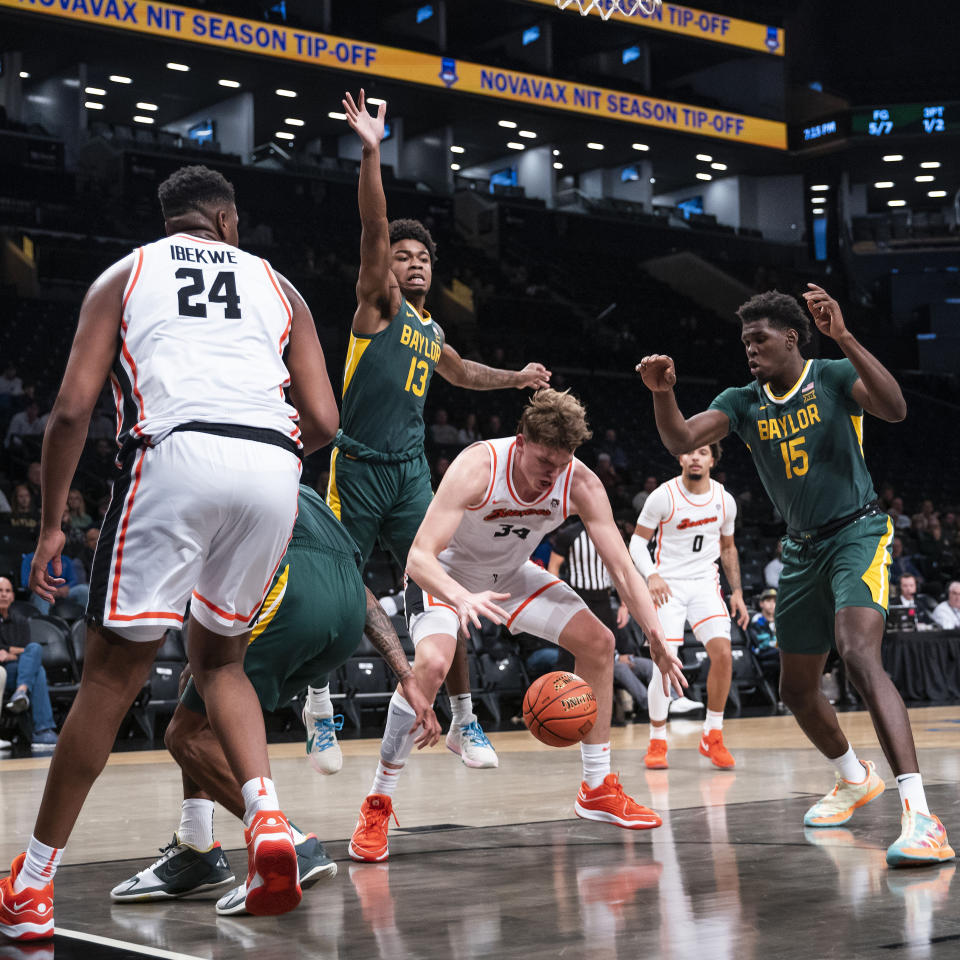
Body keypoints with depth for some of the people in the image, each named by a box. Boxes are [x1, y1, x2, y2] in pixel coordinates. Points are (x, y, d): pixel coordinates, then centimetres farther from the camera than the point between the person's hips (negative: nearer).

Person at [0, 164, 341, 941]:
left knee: (114, 674, 7)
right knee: (219, 657, 23)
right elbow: (324, 423, 16)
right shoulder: (277, 286, 26)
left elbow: (72, 409, 8)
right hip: (272, 469, 2)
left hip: (176, 455, -2)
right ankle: (267, 813, 0)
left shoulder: (125, 275, 21)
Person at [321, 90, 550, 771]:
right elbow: (374, 228, -16)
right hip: (359, 466, -5)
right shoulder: (378, 303, -1)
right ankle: (319, 699, 20)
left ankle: (464, 721, 5)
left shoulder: (432, 333, 18)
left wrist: (515, 378, 34)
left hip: (411, 471, 6)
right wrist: (371, 153, -28)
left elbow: (460, 373, 42)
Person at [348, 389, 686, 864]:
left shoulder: (580, 483, -22)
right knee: (430, 663, -32)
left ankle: (598, 789, 11)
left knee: (598, 642, -3)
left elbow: (621, 567, -17)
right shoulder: (477, 468, -35)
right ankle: (377, 806, -17)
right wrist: (463, 598, -61)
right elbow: (419, 558, -41)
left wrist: (656, 638, -27)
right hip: (445, 575, -5)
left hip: (511, 574, 6)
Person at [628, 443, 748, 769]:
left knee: (723, 653, -15)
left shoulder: (725, 501, 3)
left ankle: (712, 736, 1)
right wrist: (651, 575, -22)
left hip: (705, 583, 3)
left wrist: (736, 591, 8)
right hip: (667, 585, -3)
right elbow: (637, 540, -4)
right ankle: (657, 742, 7)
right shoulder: (663, 496, -9)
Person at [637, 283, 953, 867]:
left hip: (858, 532, -7)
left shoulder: (834, 377, -8)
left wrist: (844, 338, -35)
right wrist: (663, 394, -27)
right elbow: (681, 441, -8)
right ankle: (855, 779, 40)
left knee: (859, 654, -30)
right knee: (798, 689, 12)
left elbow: (895, 409, -26)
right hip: (803, 549, 7)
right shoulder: (743, 403, 5)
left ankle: (920, 815, -36)